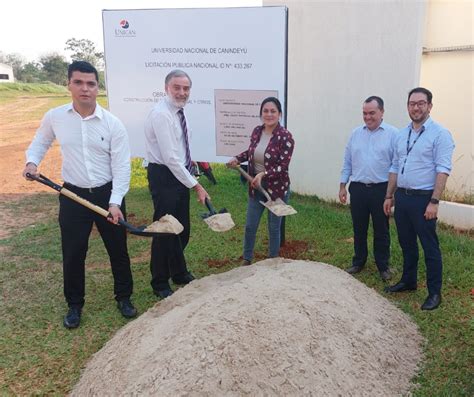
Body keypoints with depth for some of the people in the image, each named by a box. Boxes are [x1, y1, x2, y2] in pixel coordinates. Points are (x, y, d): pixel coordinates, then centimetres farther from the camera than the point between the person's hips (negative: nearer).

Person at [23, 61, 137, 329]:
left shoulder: (113, 124, -10)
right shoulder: (55, 117, -4)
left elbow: (121, 167, -11)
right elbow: (40, 143, 14)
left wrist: (115, 202, -19)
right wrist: (32, 161, -8)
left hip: (108, 194, -1)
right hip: (73, 196, 1)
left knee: (118, 250, 11)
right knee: (73, 254, 9)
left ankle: (124, 297, 33)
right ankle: (75, 305, 30)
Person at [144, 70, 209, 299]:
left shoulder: (179, 112, 8)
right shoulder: (161, 114, -20)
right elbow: (170, 158, -25)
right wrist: (196, 186, -22)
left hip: (180, 174, 9)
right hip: (164, 176, -9)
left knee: (182, 229, 17)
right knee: (164, 230, 1)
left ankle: (179, 273, 37)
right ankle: (160, 284, 18)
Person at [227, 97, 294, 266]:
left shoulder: (285, 136, -17)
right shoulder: (257, 131, 1)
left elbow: (283, 166, -20)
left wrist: (263, 174, -32)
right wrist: (237, 159, 4)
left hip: (277, 188, -5)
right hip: (256, 187, 5)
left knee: (274, 228, 10)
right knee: (250, 226, 13)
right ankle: (246, 260, 32)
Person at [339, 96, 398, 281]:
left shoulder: (393, 134, -5)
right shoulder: (356, 134, 7)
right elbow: (347, 162, 11)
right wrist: (342, 186, 7)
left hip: (381, 190, -3)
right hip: (358, 189, 3)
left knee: (381, 231, 8)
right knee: (359, 229, 13)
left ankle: (383, 266, 21)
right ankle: (358, 262, 27)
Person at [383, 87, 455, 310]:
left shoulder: (439, 133, -8)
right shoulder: (402, 135, 12)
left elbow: (443, 170, -14)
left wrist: (434, 201, -19)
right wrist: (389, 196, 13)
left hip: (423, 199, -6)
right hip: (402, 197, 6)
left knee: (430, 247, 2)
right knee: (406, 244, 17)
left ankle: (434, 293, 13)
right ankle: (408, 281, 32)